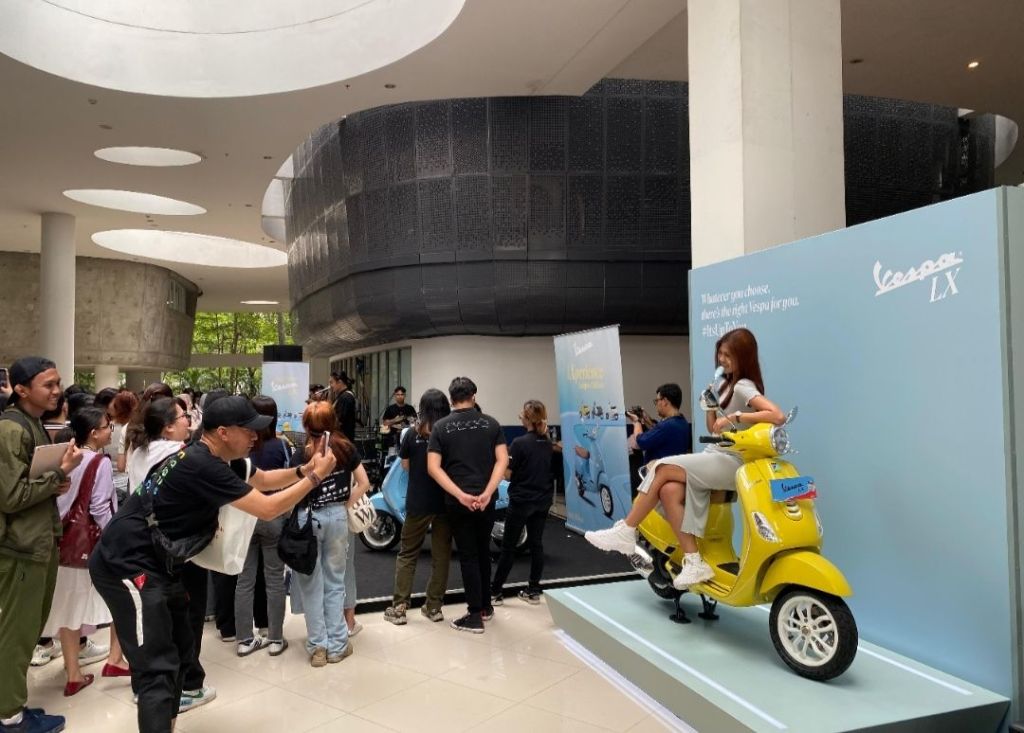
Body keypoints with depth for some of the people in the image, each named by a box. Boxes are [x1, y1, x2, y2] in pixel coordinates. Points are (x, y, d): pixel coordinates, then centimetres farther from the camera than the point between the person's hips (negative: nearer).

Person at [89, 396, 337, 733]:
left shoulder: (202, 457, 8)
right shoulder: (203, 466, -23)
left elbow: (259, 480, 21)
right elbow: (268, 509, -21)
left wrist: (302, 471, 8)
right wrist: (316, 477, -13)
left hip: (152, 562, 11)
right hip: (127, 565, -11)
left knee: (179, 650, 18)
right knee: (158, 667, -14)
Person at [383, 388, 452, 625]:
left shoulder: (413, 433, -5)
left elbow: (405, 466, 5)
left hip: (418, 502, -1)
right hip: (445, 501, 1)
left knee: (407, 553, 9)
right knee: (441, 554, 10)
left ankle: (399, 607, 8)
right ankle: (434, 606, 16)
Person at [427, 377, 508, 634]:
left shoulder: (441, 426, -2)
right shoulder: (490, 423, 2)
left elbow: (433, 467, -11)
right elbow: (502, 460, -8)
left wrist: (460, 495, -16)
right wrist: (487, 493, -13)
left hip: (457, 501, -2)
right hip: (486, 499, 2)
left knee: (468, 556, 5)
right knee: (483, 551, 19)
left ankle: (475, 616, 8)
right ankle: (486, 606, 29)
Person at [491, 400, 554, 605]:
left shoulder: (519, 443, -16)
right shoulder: (550, 443, 3)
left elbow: (508, 473, -12)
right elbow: (553, 471, 11)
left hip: (521, 500, -5)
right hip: (543, 500, 5)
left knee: (508, 546, 3)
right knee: (536, 543, 11)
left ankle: (495, 592, 9)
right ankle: (533, 591, 16)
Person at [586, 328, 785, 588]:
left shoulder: (744, 387, -10)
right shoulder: (729, 384, 18)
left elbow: (777, 416, -27)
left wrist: (735, 417, -26)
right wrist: (709, 403, 5)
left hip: (730, 462, -8)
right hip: (716, 458, 8)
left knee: (660, 469, -19)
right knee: (669, 491, -19)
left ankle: (626, 532, -10)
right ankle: (693, 562, -18)